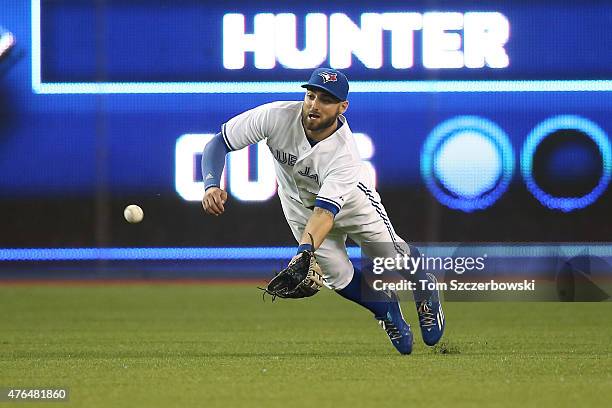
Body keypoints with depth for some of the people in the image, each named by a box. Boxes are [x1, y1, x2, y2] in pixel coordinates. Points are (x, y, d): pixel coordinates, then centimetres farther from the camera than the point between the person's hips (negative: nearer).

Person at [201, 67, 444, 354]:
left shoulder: (344, 155, -41)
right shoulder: (276, 116, -35)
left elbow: (325, 213, -50)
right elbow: (219, 142, -26)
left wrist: (304, 251, -67)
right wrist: (211, 186, -43)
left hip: (351, 198, -2)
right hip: (299, 203, 2)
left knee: (391, 254, 0)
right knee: (337, 275, -3)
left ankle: (425, 289, 37)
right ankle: (387, 310, 27)